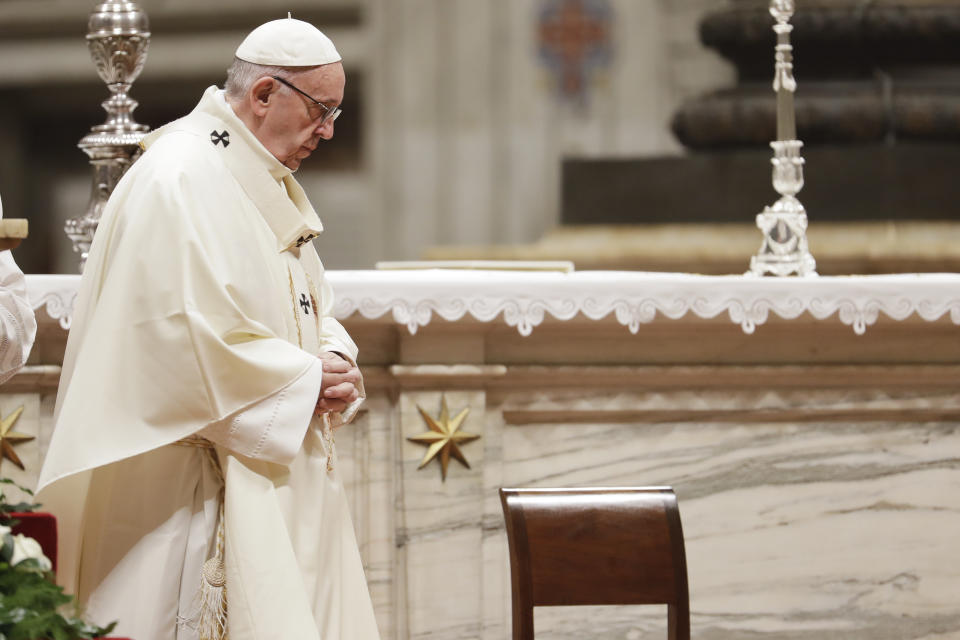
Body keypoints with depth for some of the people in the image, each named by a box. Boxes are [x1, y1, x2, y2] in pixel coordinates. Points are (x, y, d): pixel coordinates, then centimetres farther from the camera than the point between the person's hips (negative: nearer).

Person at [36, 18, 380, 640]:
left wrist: (335, 360, 1)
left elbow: (307, 307, 23)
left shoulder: (270, 181, 16)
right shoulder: (179, 180, -16)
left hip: (281, 475, 10)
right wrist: (304, 380, -16)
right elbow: (193, 333, -24)